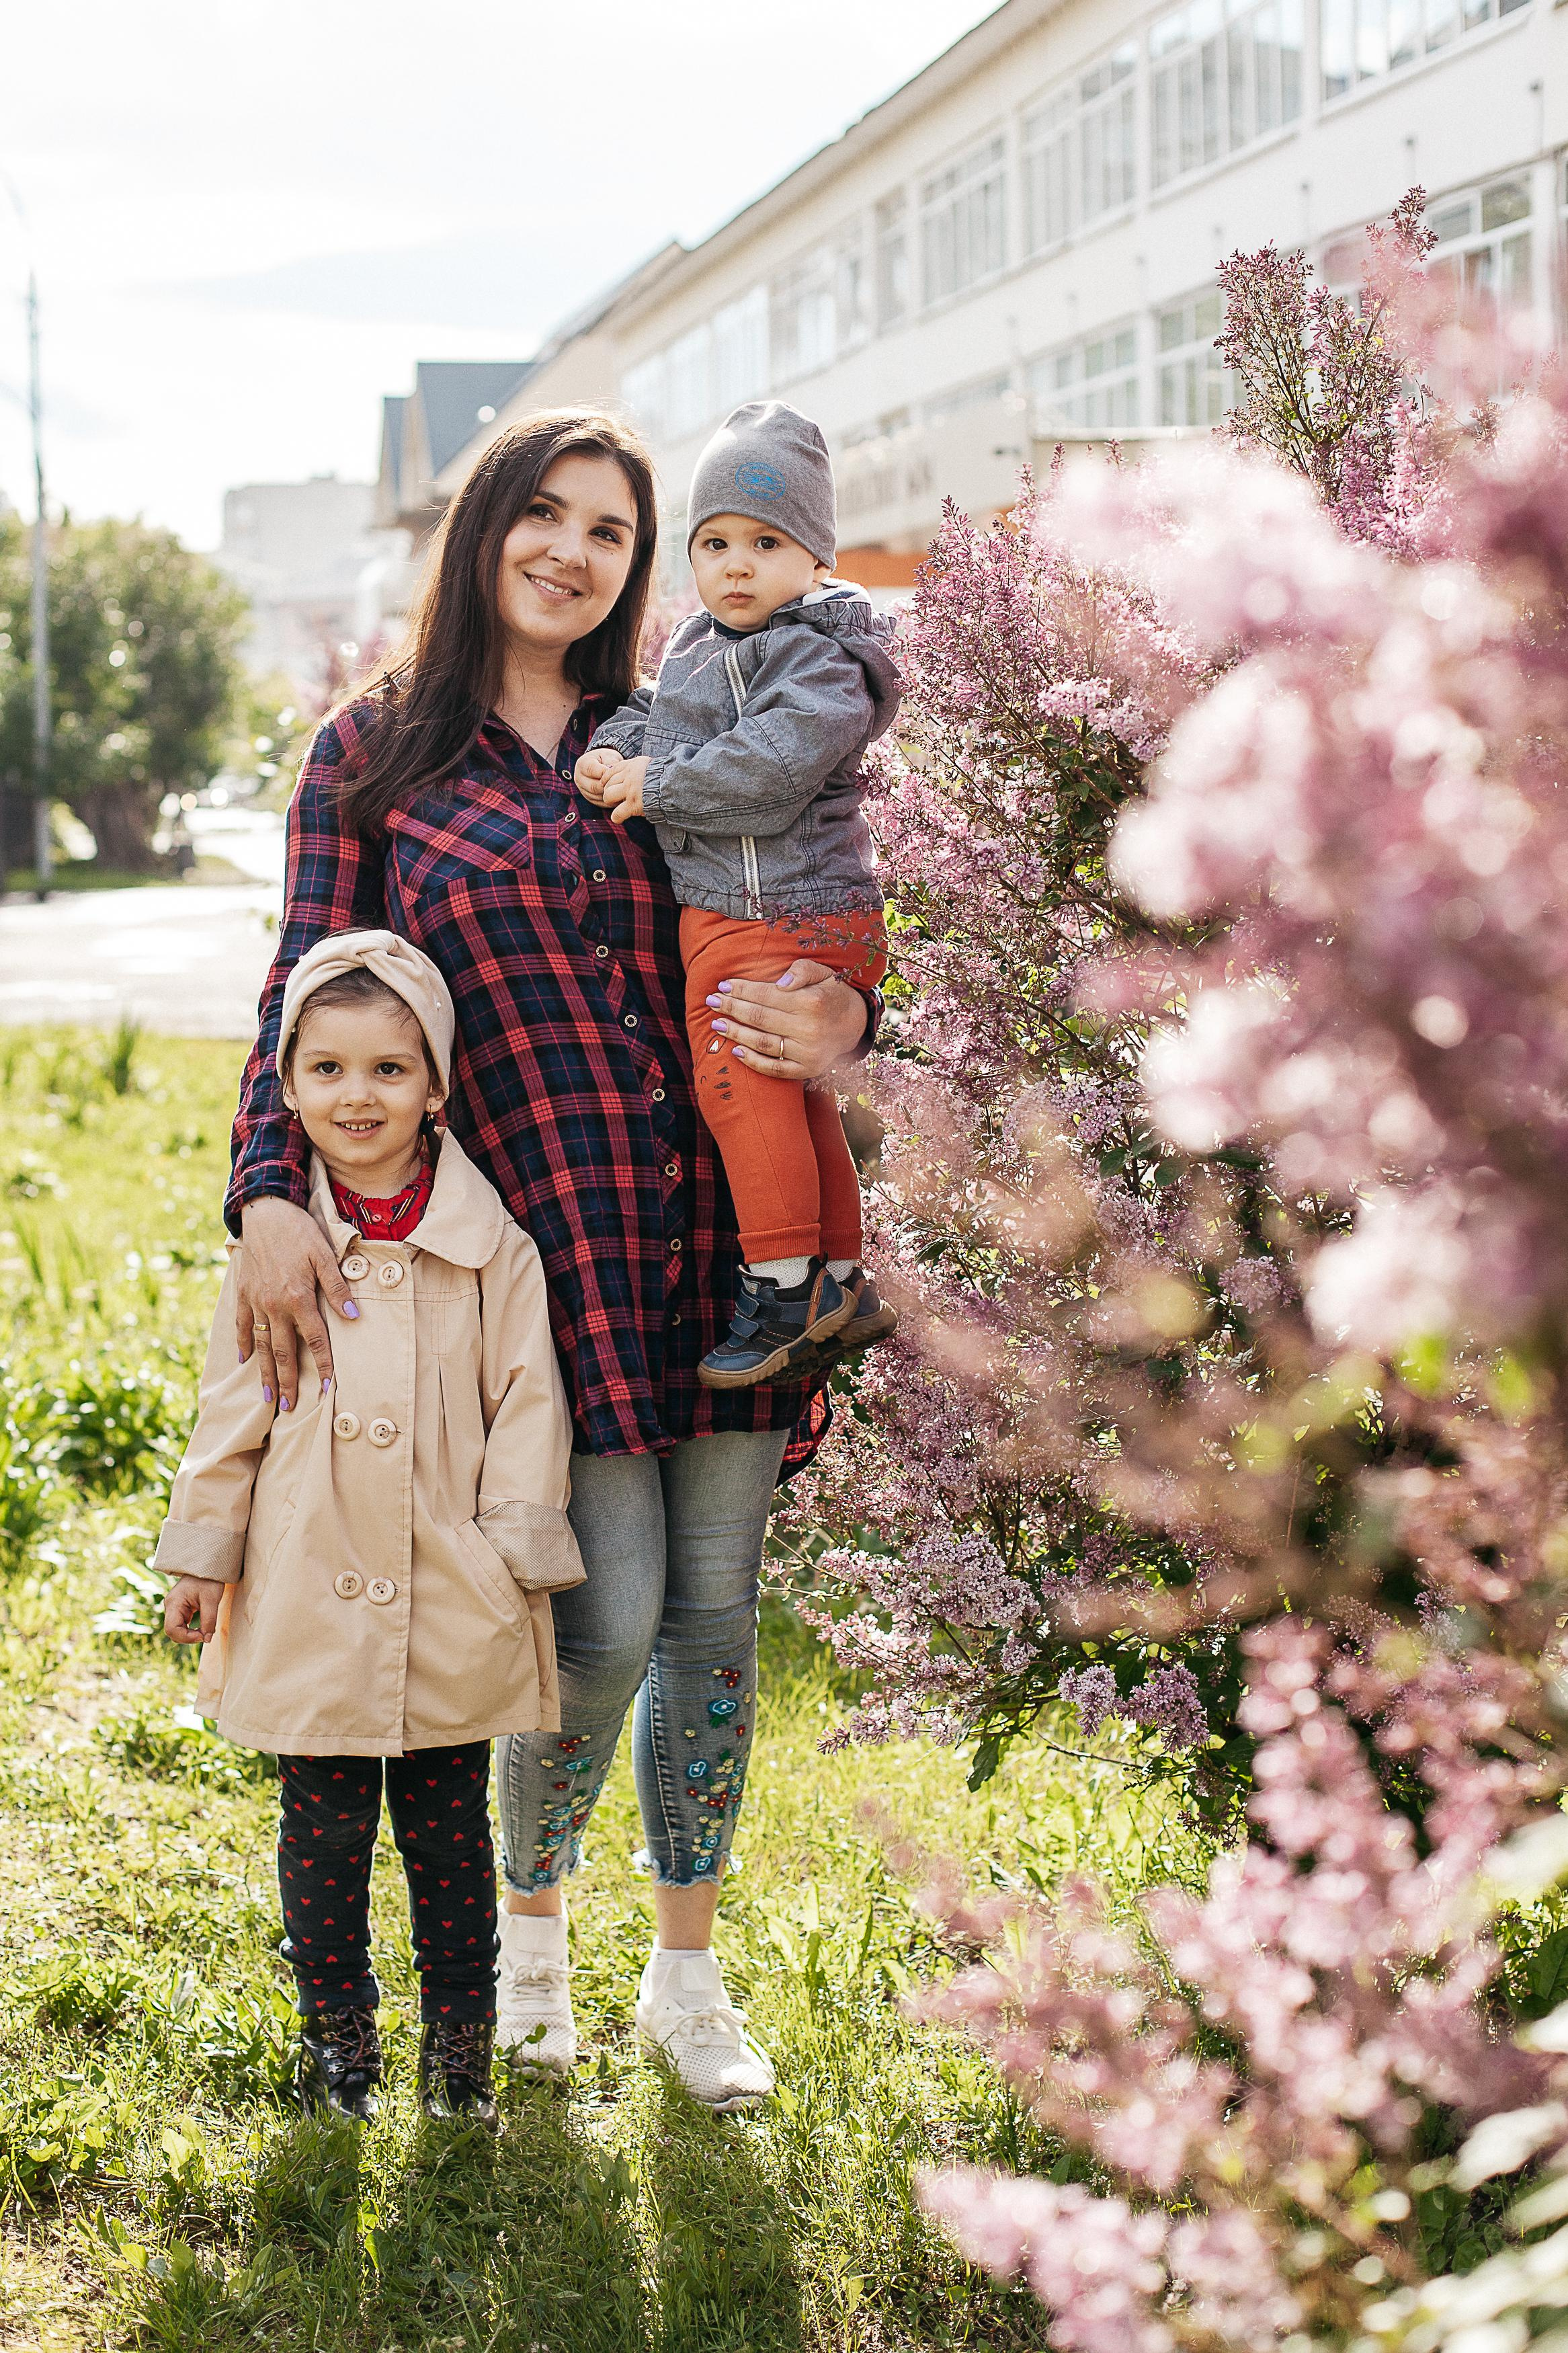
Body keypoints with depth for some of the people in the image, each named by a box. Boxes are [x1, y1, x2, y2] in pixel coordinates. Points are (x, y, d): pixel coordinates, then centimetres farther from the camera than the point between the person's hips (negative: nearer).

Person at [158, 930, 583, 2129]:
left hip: (451, 1612, -1)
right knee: (324, 1828, 8)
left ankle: (461, 2047, 25)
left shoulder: (490, 1244, -3)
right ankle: (338, 2038, 26)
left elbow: (526, 1402, -1)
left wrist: (516, 1564, -5)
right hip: (309, 1602, 1)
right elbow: (232, 1408, 7)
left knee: (450, 1829, 10)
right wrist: (202, 1556, 9)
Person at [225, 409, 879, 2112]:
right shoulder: (372, 755, 4)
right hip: (544, 1247, -3)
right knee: (608, 1622, -8)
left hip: (716, 1222, 3)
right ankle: (530, 1911, 23)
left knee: (714, 1617, 6)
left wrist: (842, 1021, -5)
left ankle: (687, 1972, 25)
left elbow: (783, 935, 18)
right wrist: (270, 1194, -15)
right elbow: (305, 998, 0)